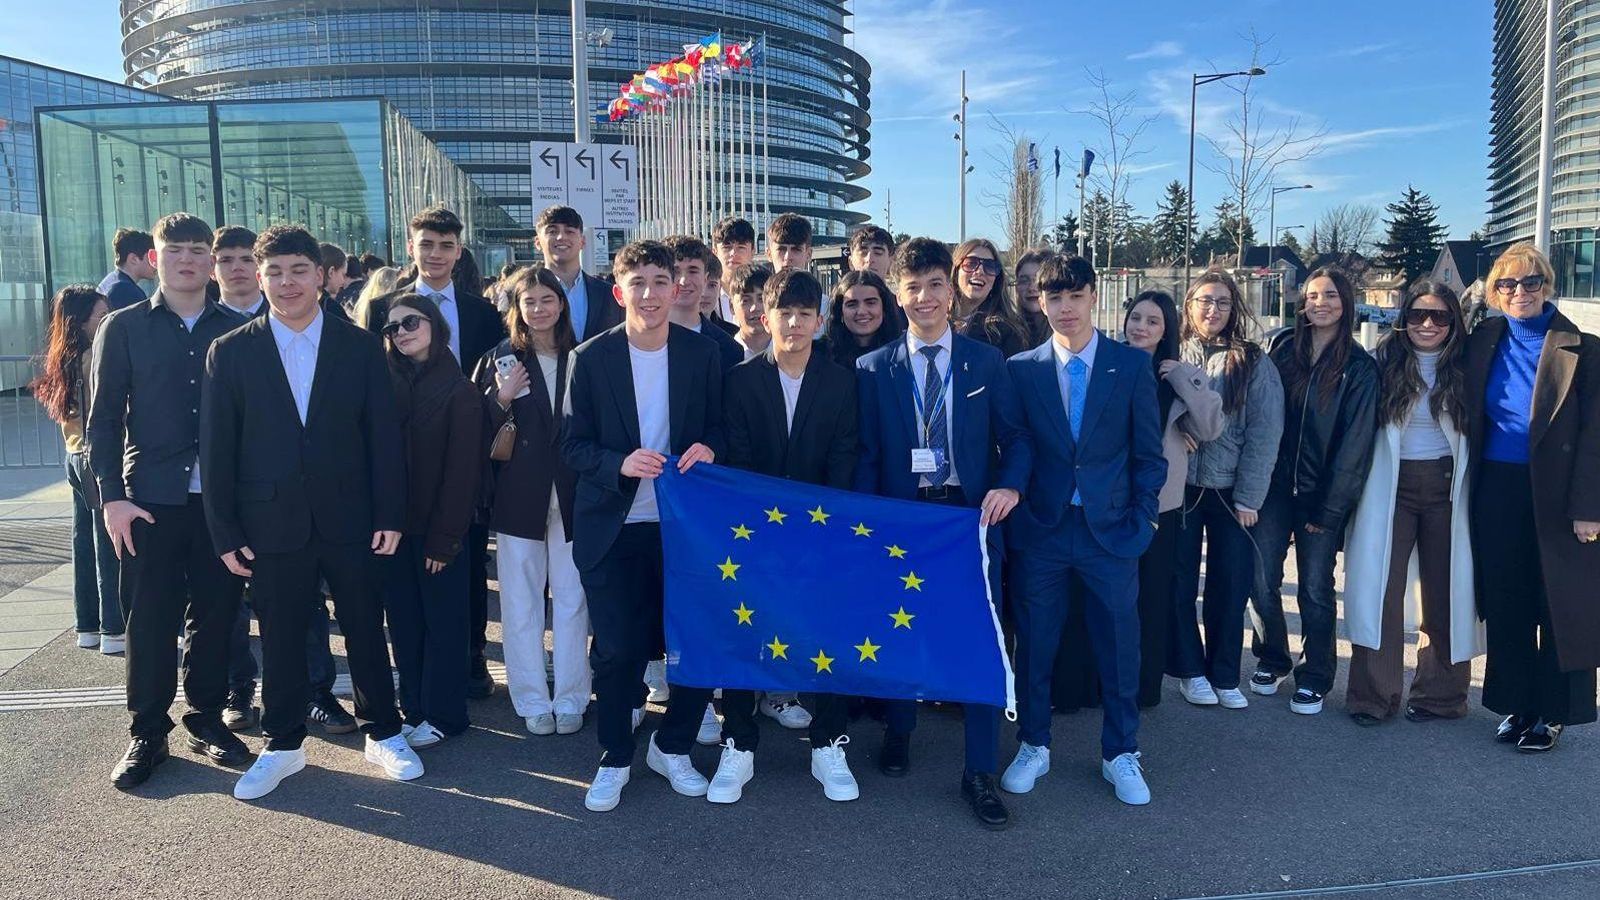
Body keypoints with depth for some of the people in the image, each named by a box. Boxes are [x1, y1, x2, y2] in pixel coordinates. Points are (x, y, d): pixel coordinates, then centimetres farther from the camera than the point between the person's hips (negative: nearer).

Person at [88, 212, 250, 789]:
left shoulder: (236, 330, 7)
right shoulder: (123, 328, 4)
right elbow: (104, 420, 2)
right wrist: (112, 497, -6)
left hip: (223, 498, 1)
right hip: (151, 499, -1)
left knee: (216, 614, 8)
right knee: (149, 619, 4)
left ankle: (207, 719, 23)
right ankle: (148, 734, 17)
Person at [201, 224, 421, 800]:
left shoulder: (360, 346, 2)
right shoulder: (230, 353, 1)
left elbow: (384, 435, 1)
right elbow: (216, 451, 1)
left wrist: (390, 515, -4)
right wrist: (225, 534, -2)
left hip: (350, 520, 0)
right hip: (271, 524, 0)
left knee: (366, 632, 10)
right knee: (280, 640, 11)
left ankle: (383, 734, 27)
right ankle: (282, 746, 29)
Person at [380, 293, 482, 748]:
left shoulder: (458, 389, -5)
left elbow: (462, 470, -9)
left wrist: (444, 537, -12)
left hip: (437, 527, -4)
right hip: (394, 524, 4)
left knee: (442, 621, 5)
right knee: (404, 622, 10)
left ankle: (441, 715, 16)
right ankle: (414, 710, 22)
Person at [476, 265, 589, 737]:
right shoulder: (502, 358, 0)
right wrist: (501, 398, -18)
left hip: (572, 495, 1)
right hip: (520, 495, -1)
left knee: (572, 601, 7)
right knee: (521, 604, 6)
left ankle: (571, 699, 17)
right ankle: (532, 701, 18)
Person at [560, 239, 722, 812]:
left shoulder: (702, 354, 0)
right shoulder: (591, 358, -4)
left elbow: (719, 427, 8)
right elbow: (572, 445, -4)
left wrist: (708, 448, -16)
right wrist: (621, 464, -22)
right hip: (613, 528, -1)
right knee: (615, 651, 4)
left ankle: (671, 748, 28)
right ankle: (614, 759, 25)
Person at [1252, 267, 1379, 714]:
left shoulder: (1358, 367, -2)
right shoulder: (1280, 347, 4)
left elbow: (1355, 443, -4)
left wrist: (1329, 507, -8)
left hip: (1323, 493, -2)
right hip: (1274, 485, 2)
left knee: (1315, 587, 3)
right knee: (1262, 579, 1)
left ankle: (1315, 678, 18)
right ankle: (1271, 659, 24)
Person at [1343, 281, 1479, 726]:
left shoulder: (1464, 368, 4)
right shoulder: (1385, 363, 3)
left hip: (1446, 487, 1)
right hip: (1391, 486, -1)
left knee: (1444, 589, 7)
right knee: (1381, 585, -3)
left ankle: (1440, 692, 20)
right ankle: (1375, 694, 5)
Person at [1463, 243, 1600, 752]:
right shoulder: (1484, 343, 6)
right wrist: (1470, 488, 0)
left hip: (1556, 496, -3)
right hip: (1497, 493, 4)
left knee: (1559, 608, 5)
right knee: (1504, 604, 9)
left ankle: (1553, 712, 17)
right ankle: (1517, 704, 22)